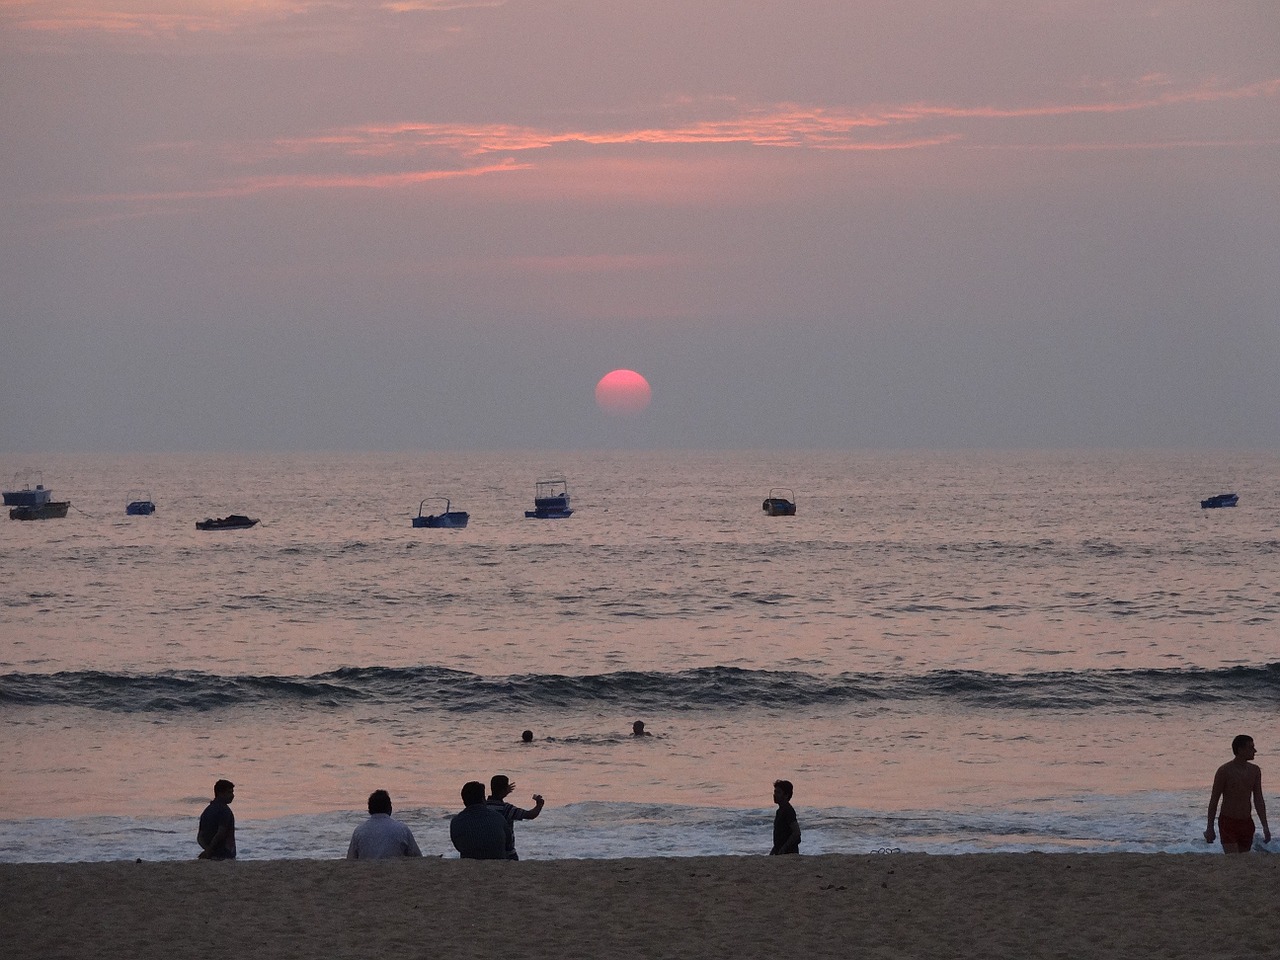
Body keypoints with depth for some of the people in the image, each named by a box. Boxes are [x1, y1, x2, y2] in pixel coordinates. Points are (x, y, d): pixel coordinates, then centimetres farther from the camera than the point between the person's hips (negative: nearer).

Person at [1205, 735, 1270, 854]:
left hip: (1246, 823, 5)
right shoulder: (1224, 771, -10)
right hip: (1228, 822, -5)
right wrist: (1210, 828, -6)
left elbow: (1258, 800, 9)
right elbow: (1213, 800, -5)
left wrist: (1265, 826, 3)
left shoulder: (1254, 771, 6)